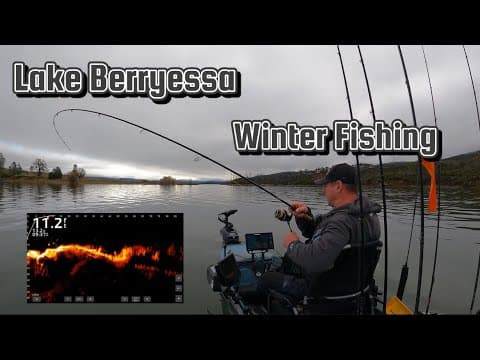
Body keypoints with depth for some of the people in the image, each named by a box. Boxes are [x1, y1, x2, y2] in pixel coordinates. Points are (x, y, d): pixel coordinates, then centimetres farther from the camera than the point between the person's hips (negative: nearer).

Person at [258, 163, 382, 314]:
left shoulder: (342, 222, -35)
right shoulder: (363, 211, -2)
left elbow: (314, 260, -47)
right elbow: (315, 232, 5)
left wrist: (292, 244, -27)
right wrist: (305, 215, -14)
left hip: (326, 290, -9)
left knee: (266, 279, 5)